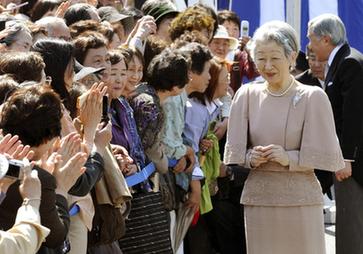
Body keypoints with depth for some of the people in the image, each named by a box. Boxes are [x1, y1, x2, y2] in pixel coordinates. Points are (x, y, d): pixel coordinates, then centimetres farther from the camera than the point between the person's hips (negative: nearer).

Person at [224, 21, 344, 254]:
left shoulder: (313, 97, -4)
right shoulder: (247, 95, 5)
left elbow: (327, 155, -4)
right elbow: (234, 151, 8)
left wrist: (289, 158, -16)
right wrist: (251, 157, -12)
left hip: (301, 199, -2)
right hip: (258, 197, 3)